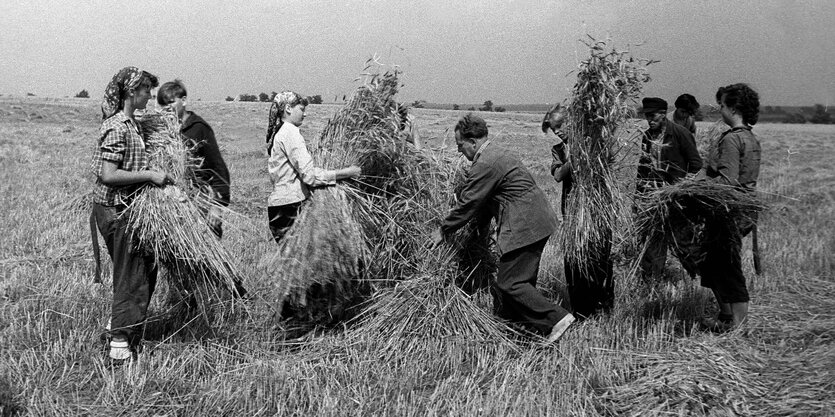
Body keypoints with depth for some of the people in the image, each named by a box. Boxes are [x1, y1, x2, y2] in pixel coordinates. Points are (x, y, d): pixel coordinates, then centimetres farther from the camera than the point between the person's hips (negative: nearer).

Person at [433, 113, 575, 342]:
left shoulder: (485, 165, -17)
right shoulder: (496, 154, 17)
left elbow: (468, 203, -12)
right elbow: (485, 200, 23)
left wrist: (443, 231, -2)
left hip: (525, 227, -11)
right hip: (536, 221, 11)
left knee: (510, 282, -7)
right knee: (519, 278, 18)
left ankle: (556, 319, -7)